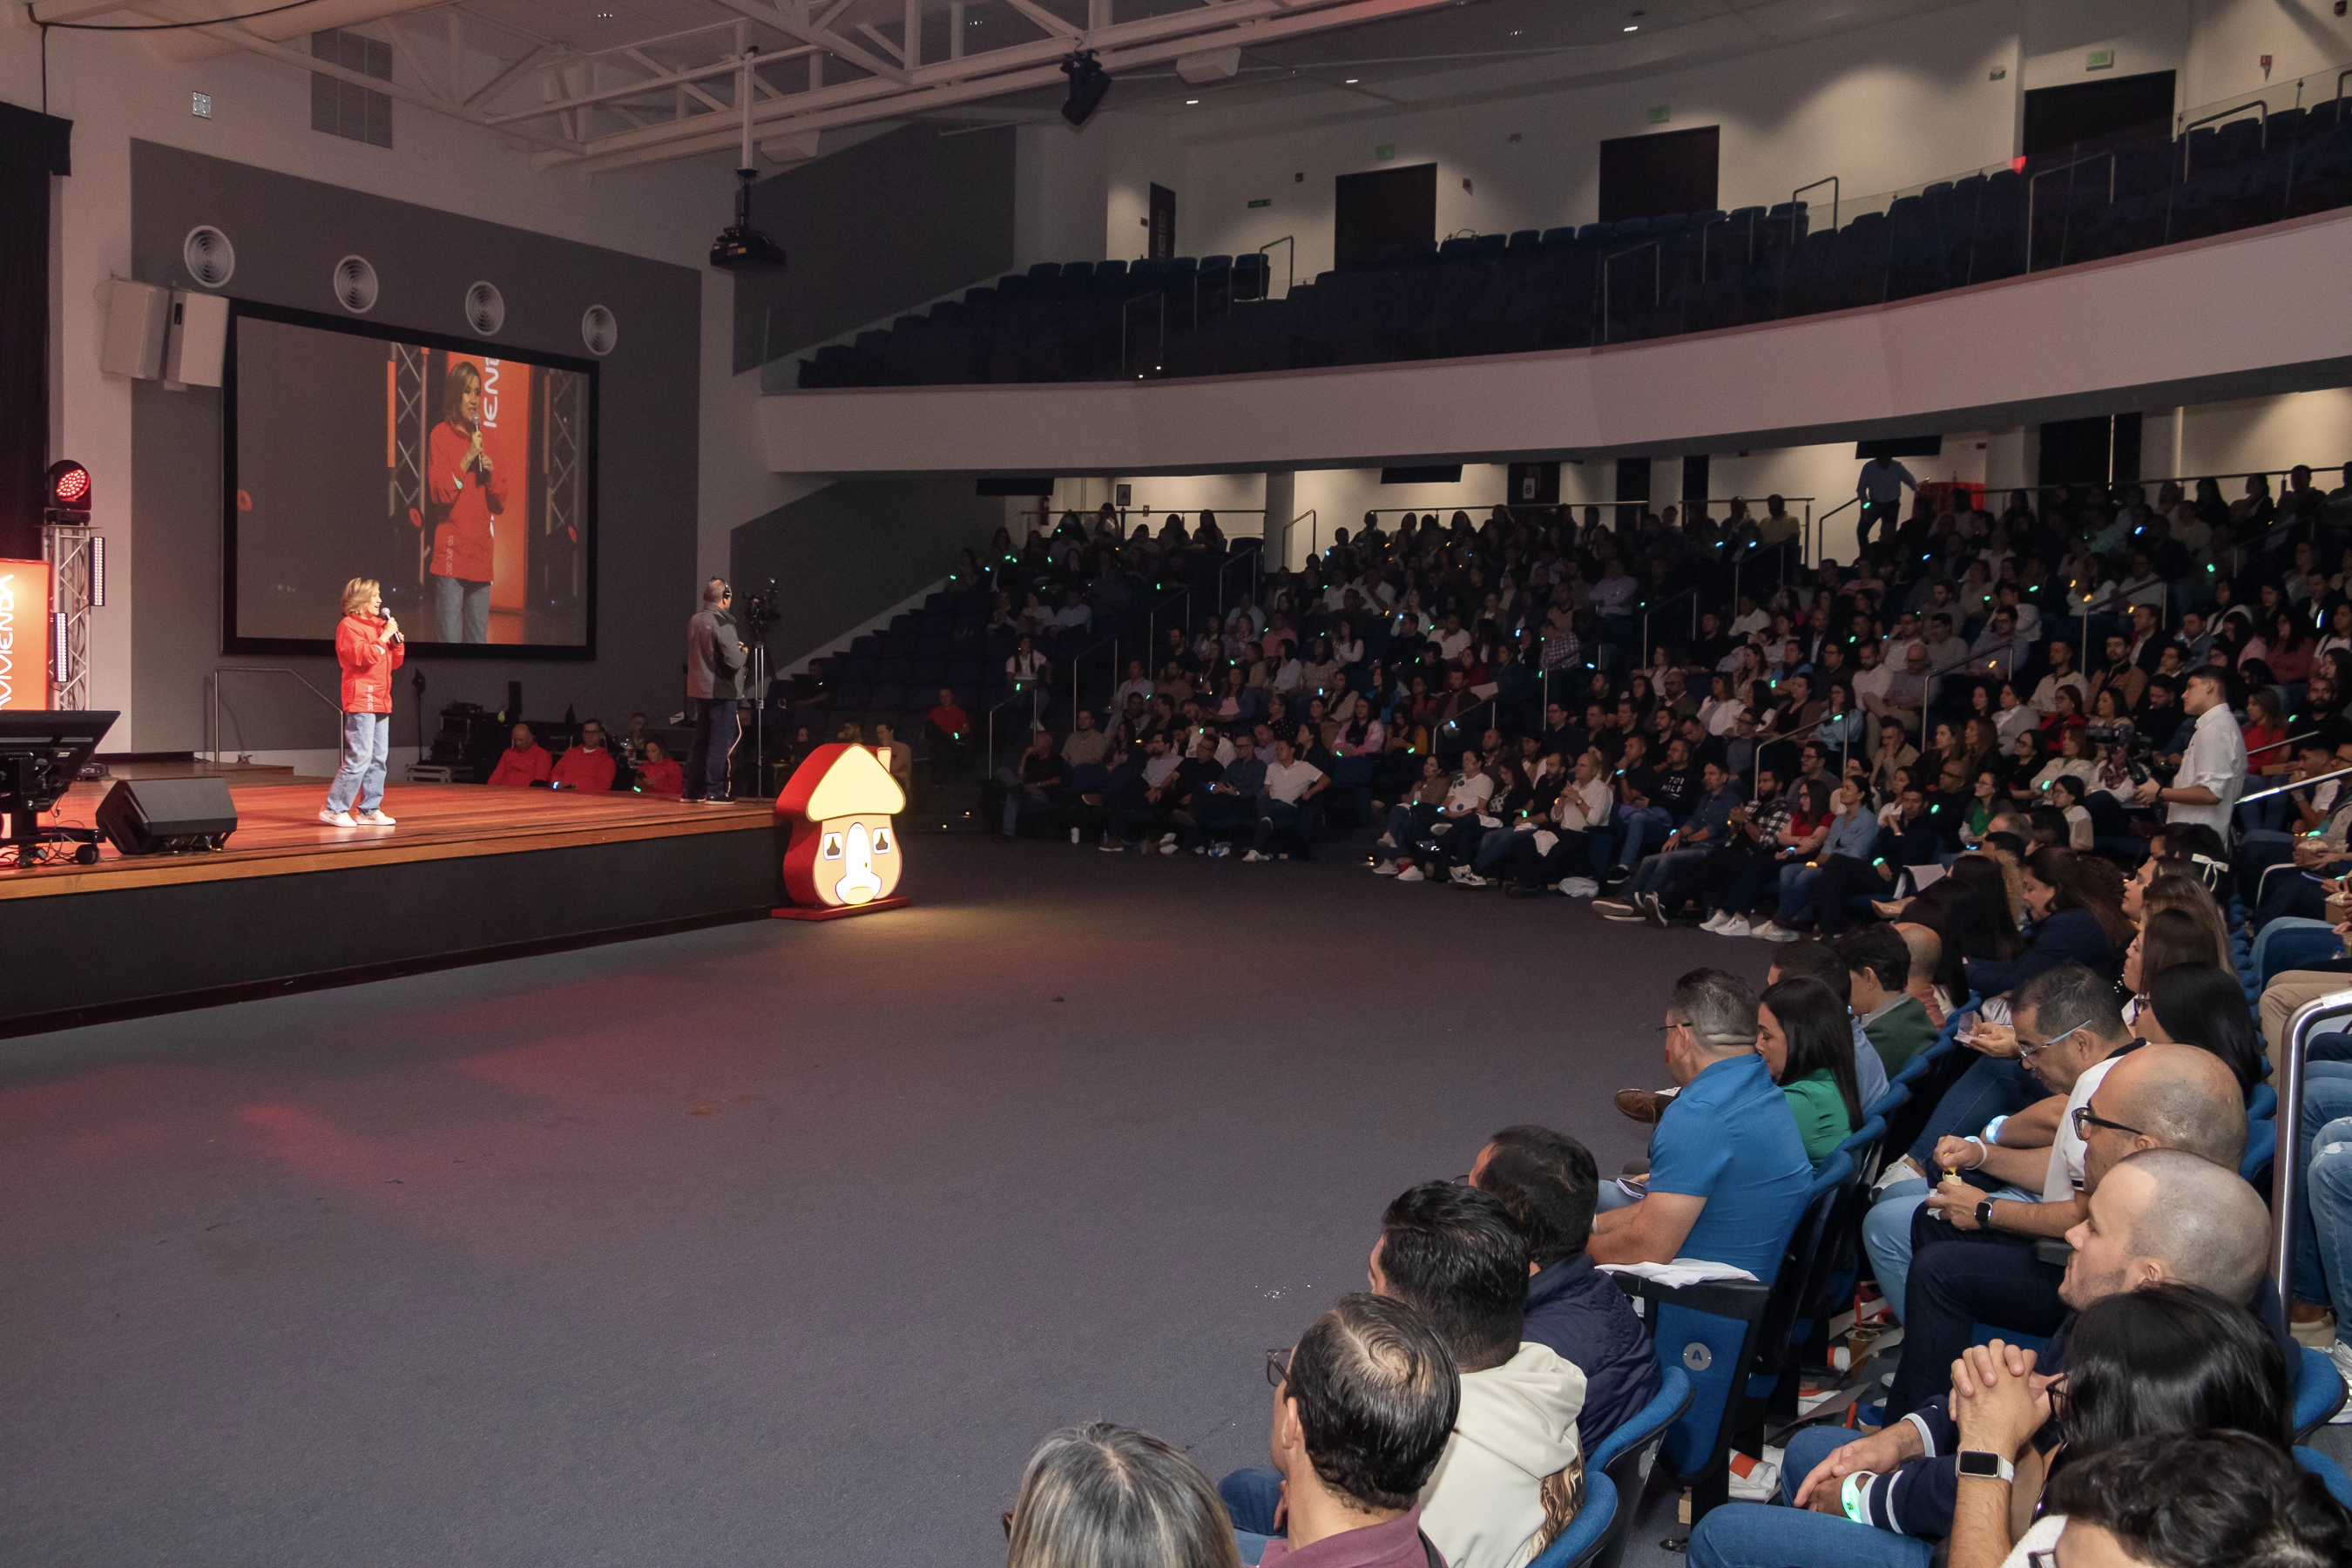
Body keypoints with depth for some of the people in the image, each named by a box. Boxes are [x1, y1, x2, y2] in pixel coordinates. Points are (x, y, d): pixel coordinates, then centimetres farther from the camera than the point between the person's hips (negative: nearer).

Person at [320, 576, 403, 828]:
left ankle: (369, 810, 13)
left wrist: (397, 639, 4)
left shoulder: (378, 625, 20)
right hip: (361, 701, -9)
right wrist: (383, 637, -14)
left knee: (378, 759, 8)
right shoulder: (348, 626, -6)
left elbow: (395, 662, 19)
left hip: (381, 701, 9)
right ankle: (333, 809, -6)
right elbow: (363, 656, -21)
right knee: (359, 758, -12)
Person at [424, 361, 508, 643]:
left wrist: (491, 472, -1)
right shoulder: (440, 435, -1)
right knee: (451, 638, -9)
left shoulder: (480, 438, 17)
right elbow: (440, 493, -12)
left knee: (479, 638, 7)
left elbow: (500, 503, 16)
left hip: (480, 554, 6)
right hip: (451, 555, -6)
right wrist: (468, 458, -15)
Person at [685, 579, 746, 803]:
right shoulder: (723, 623, -16)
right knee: (721, 743, -2)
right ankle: (714, 791, -2)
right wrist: (743, 651, 1)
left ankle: (693, 790, 17)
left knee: (700, 742, 14)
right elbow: (734, 661, -21)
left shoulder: (694, 620, 9)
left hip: (698, 690, 8)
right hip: (721, 692, -8)